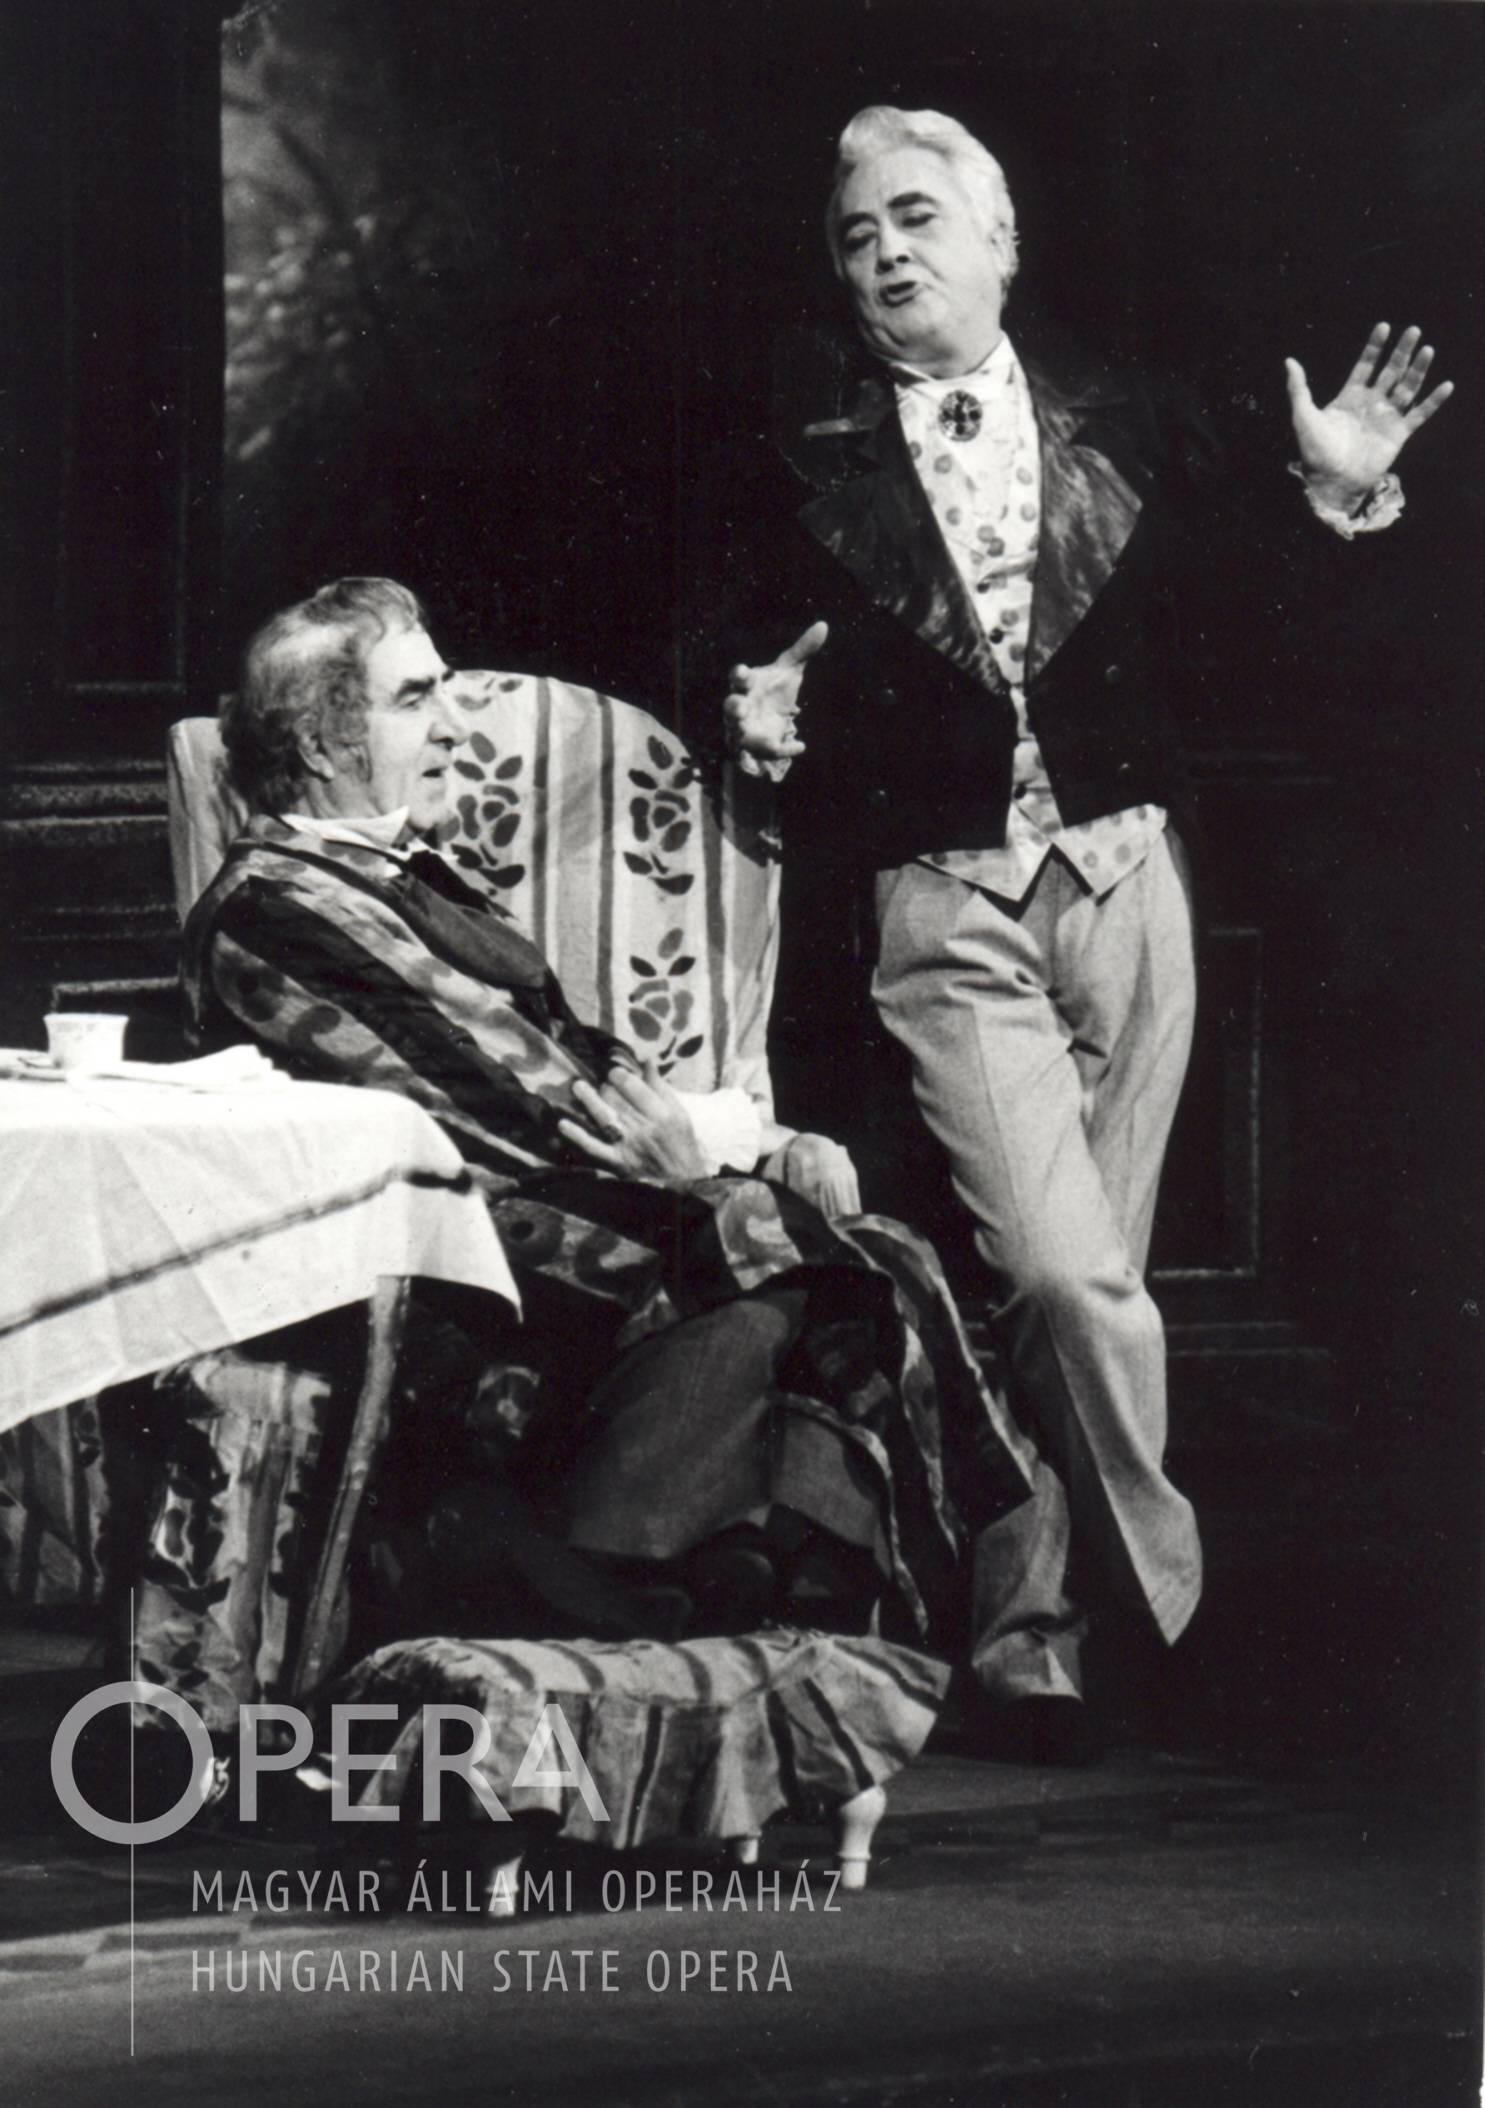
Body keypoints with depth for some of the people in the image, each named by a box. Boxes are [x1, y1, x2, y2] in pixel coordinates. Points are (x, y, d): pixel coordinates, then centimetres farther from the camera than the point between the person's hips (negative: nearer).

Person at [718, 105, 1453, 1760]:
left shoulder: (1127, 428, 8)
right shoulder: (806, 469, 4)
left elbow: (1252, 629, 10)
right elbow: (758, 672, 9)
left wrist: (1335, 497, -5)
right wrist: (765, 725, -13)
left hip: (1125, 880, 2)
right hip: (946, 909, -2)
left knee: (1078, 1274, 6)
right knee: (1064, 1276, -16)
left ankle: (1028, 1635, 20)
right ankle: (1170, 1597, -1)